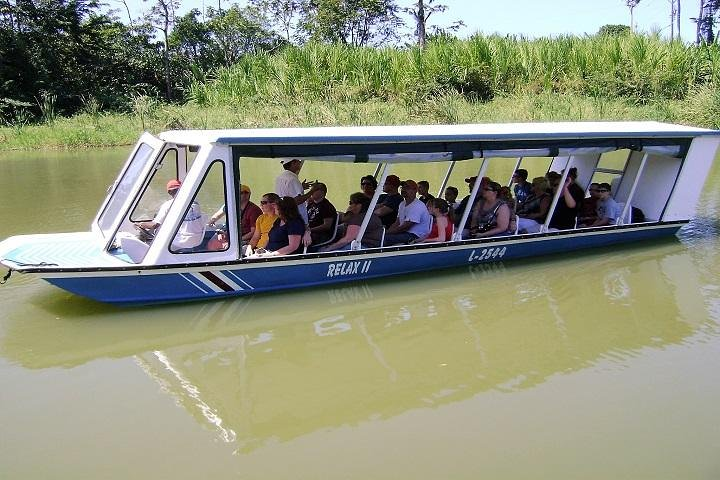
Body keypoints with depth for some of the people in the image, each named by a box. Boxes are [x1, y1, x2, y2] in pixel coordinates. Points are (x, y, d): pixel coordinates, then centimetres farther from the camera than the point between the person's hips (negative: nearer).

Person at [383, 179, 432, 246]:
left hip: (416, 236, -9)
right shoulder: (402, 204, 17)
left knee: (386, 238, -26)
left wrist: (389, 232, -12)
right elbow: (397, 223, 17)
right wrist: (387, 231, -2)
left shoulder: (417, 206, -16)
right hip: (405, 233, 9)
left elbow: (405, 227, -19)